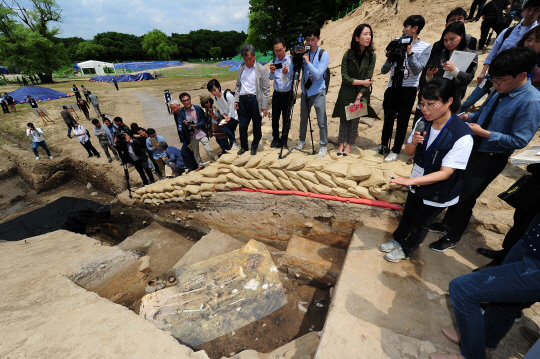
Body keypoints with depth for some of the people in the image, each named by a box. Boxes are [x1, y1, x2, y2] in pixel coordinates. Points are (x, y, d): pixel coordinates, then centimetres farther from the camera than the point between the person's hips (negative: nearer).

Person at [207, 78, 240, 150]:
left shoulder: (228, 95, -24)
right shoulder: (215, 98, -2)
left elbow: (232, 109, -19)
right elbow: (220, 110, 6)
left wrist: (229, 118, -14)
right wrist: (225, 117, -9)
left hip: (234, 116, -7)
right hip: (227, 116, 7)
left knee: (224, 128, -19)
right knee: (230, 131, 8)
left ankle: (235, 143, -4)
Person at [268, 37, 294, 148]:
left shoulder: (291, 60, -5)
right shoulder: (273, 61, 5)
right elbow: (270, 78, -1)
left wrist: (287, 73, -30)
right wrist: (271, 72, -22)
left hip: (288, 94, -3)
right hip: (277, 94, 3)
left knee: (286, 118, 4)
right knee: (275, 118, 7)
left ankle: (284, 140, 20)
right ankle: (275, 138, 26)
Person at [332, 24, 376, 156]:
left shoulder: (371, 56, -3)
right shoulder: (348, 54, -6)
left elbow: (368, 79, -7)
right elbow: (345, 77, -9)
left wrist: (359, 97, -14)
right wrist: (362, 82, -11)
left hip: (361, 94, 1)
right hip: (346, 94, 0)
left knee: (355, 121, 4)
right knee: (343, 119, 5)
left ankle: (349, 145, 19)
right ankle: (341, 144, 20)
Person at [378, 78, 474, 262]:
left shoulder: (462, 136, -28)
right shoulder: (423, 122, -10)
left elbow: (445, 172, -27)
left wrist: (411, 180, -37)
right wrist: (414, 143, -23)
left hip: (438, 190, -5)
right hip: (418, 182, 5)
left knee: (421, 221, 16)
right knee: (407, 214, 23)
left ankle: (406, 249, 39)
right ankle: (398, 239, 47)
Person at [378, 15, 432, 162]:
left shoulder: (425, 47, 1)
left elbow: (417, 70, -11)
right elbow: (384, 70, 4)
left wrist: (410, 52, -16)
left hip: (408, 89, -3)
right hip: (392, 87, 3)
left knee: (402, 120, 0)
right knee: (388, 117, 11)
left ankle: (395, 151, 9)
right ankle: (384, 145, 27)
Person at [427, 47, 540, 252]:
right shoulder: (500, 91, 0)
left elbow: (519, 140, -20)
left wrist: (484, 133, -22)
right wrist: (467, 117, -4)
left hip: (489, 160, -7)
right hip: (472, 150, 7)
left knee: (466, 198, 4)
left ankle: (452, 238, 25)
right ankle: (447, 223, 41)